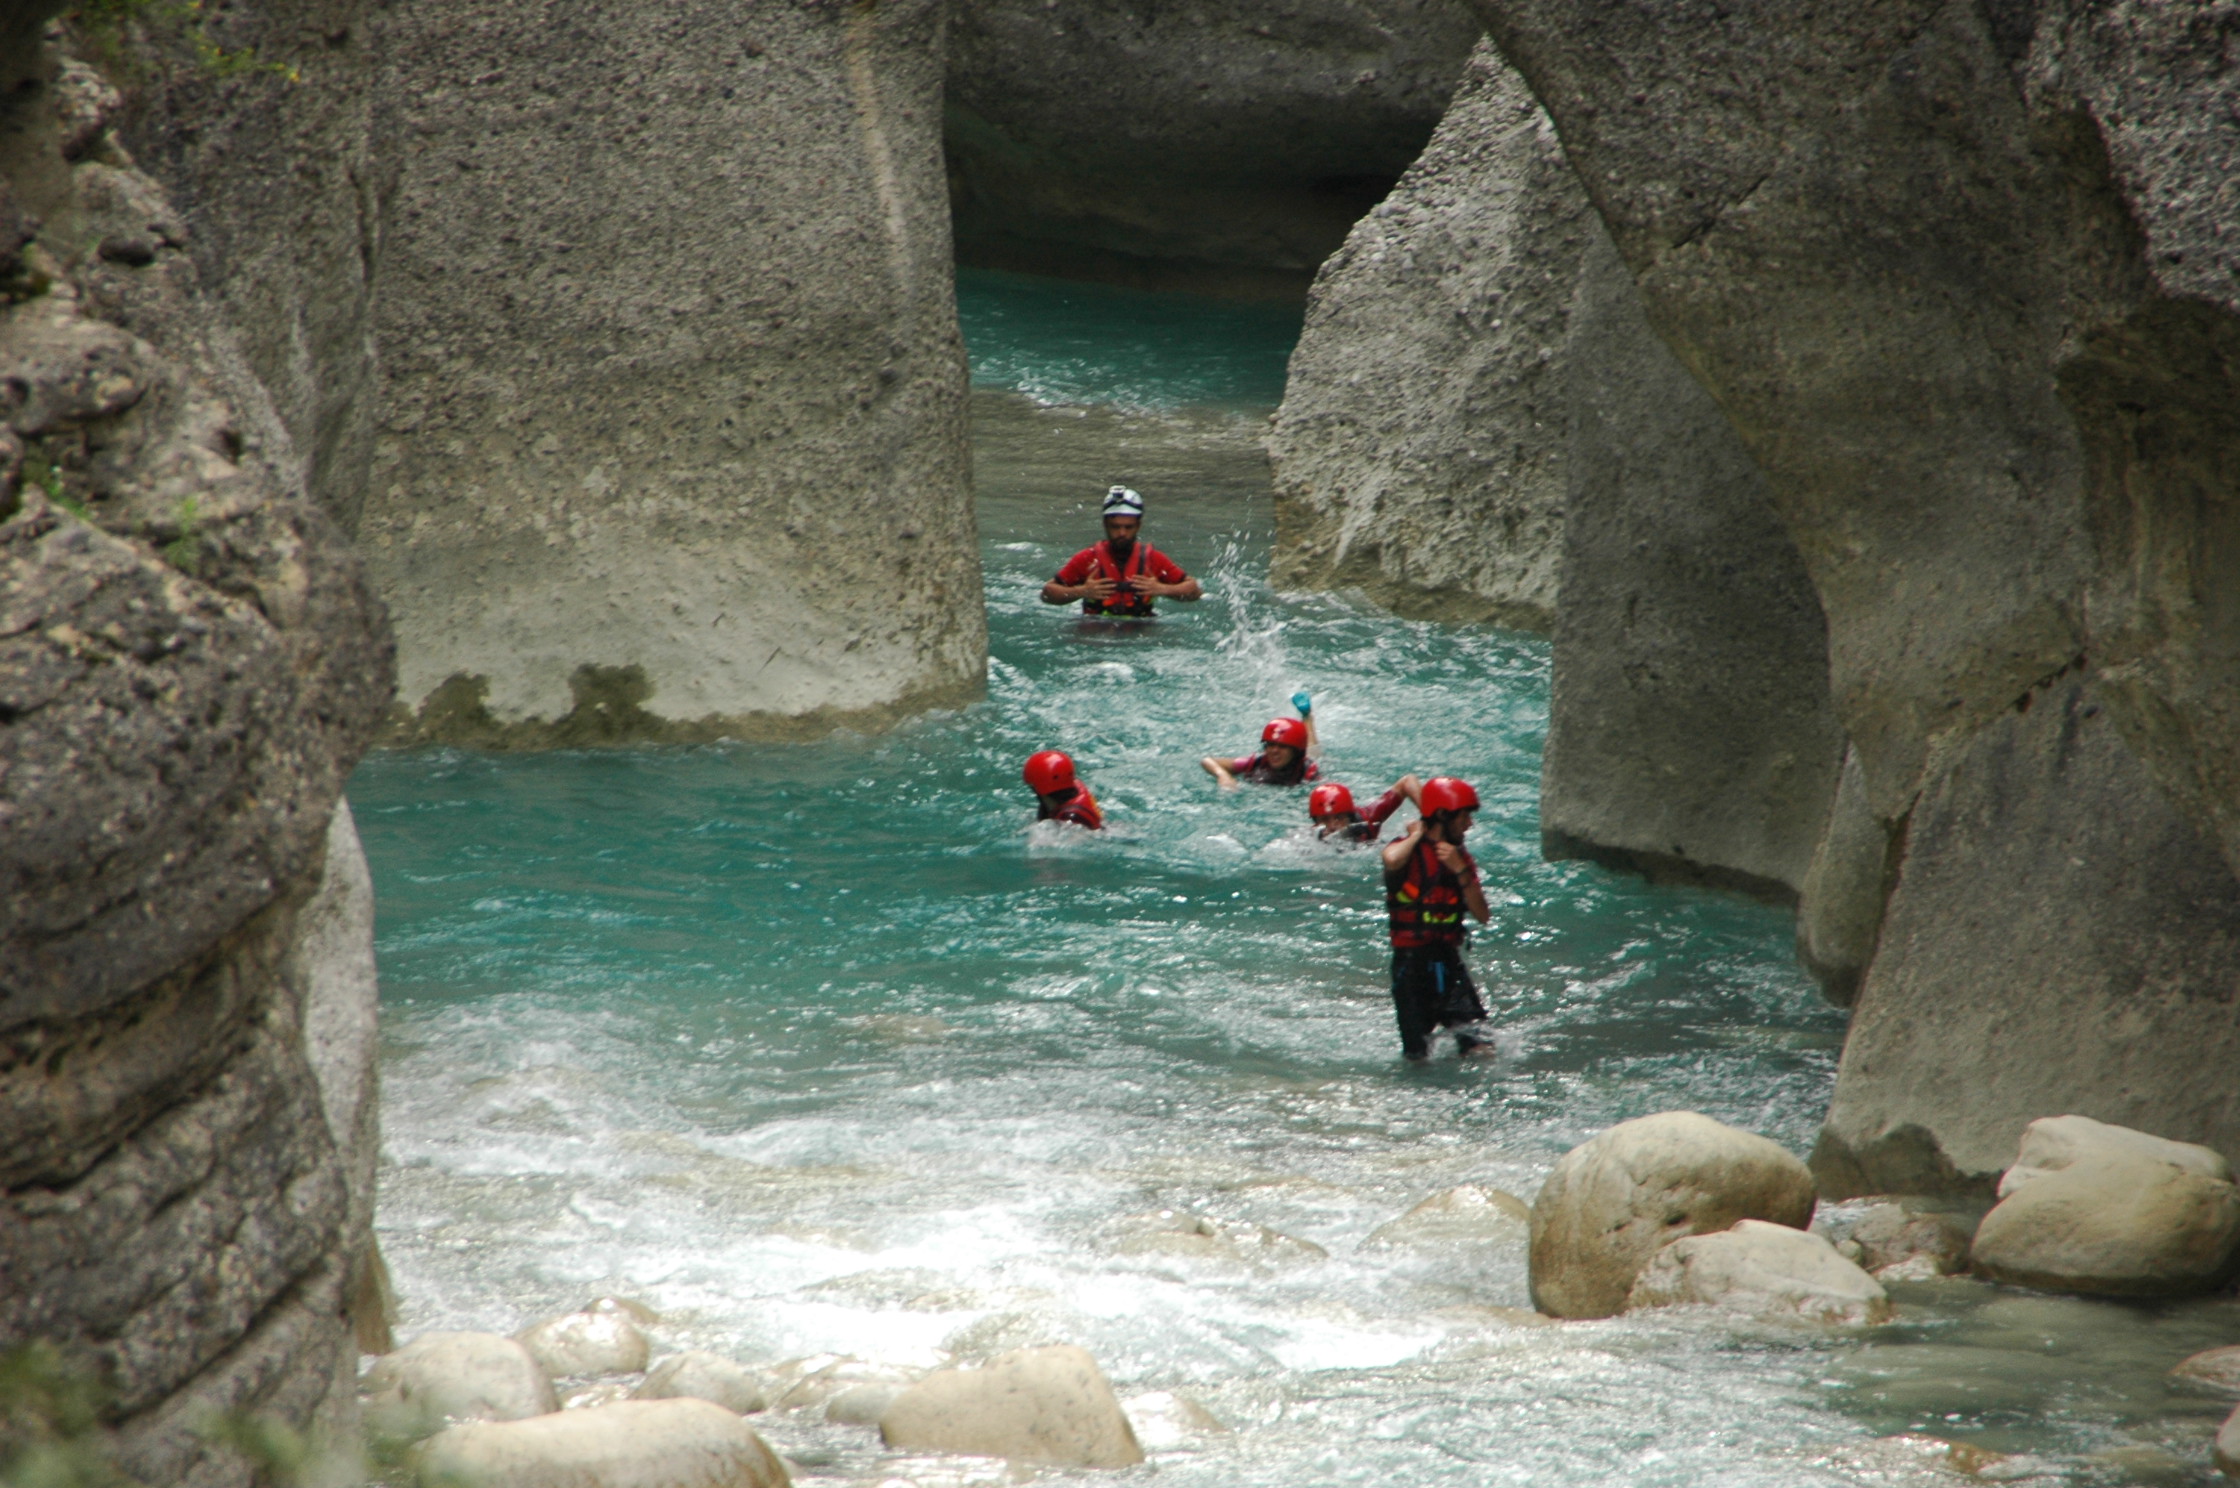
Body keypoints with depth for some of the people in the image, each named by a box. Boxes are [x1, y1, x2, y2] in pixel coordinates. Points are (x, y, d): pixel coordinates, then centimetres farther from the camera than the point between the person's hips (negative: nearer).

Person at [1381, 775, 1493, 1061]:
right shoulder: (1407, 849, -8)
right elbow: (1392, 859, -36)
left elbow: (1483, 915, 4)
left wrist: (1460, 871, -7)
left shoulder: (1459, 857, 12)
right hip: (1411, 962, -5)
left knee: (1481, 1049, -8)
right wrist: (1416, 835, -15)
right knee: (1418, 1058, 1)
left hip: (1449, 961, 5)